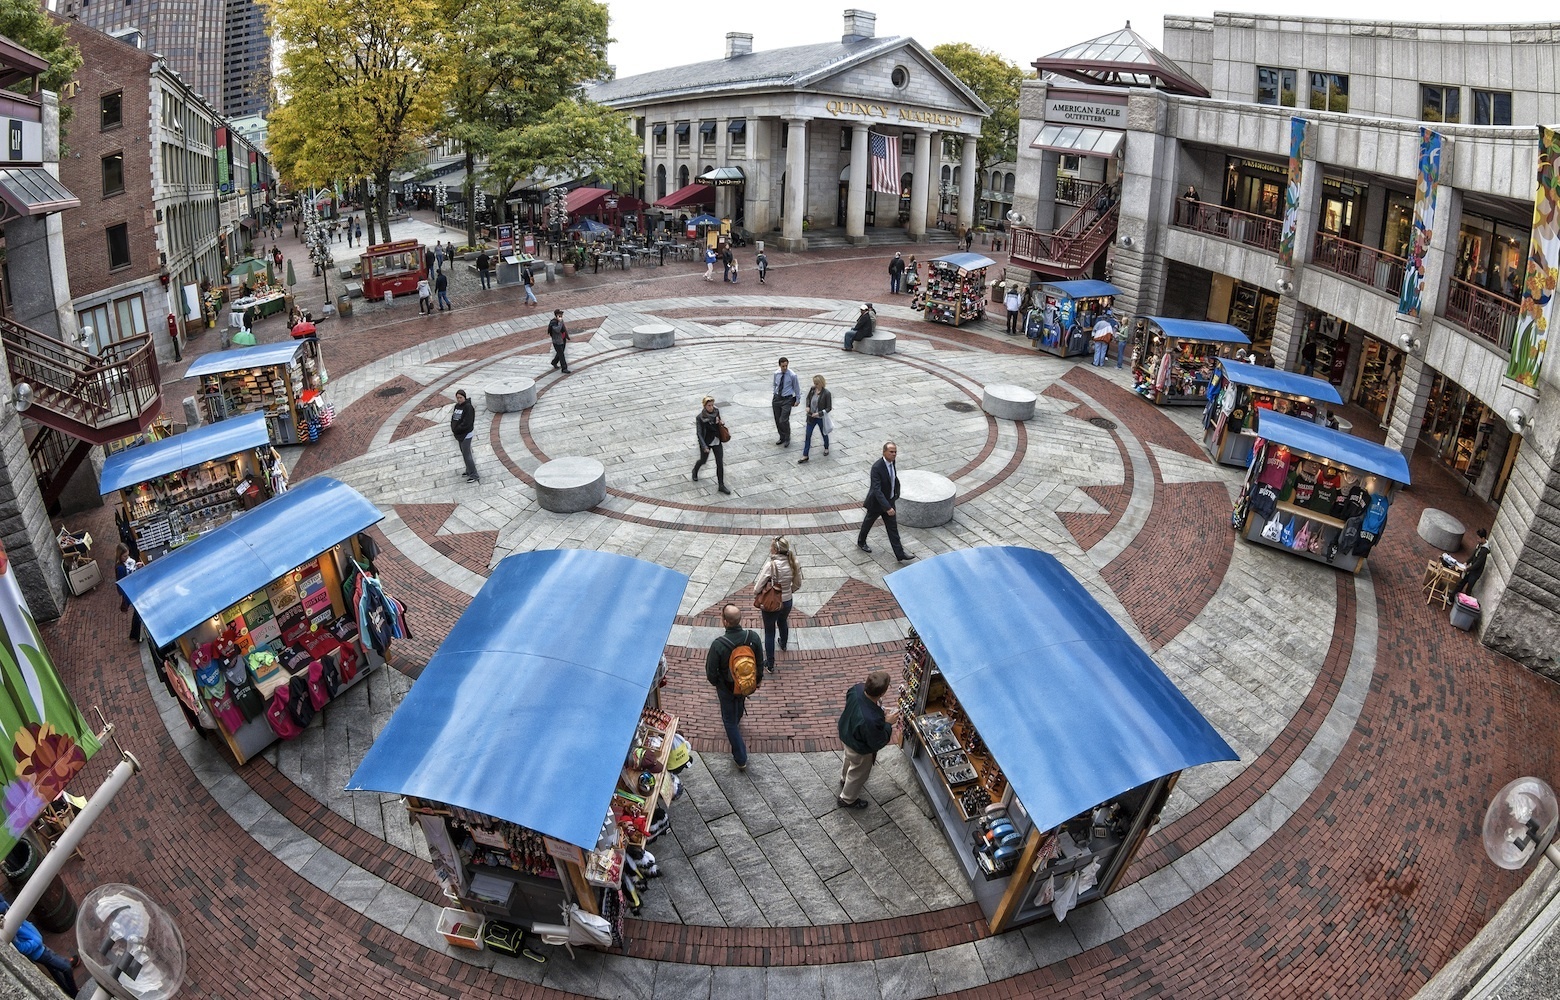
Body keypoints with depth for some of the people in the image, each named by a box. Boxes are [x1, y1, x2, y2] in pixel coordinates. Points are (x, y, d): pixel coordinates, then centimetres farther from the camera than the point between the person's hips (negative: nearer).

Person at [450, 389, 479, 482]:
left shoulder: (468, 407, -17)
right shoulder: (457, 406, 9)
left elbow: (466, 423, -22)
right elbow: (453, 418, 13)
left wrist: (456, 429, -15)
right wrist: (453, 428, -4)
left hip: (466, 434, -9)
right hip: (459, 435, 9)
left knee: (466, 455, -8)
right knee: (464, 453, 18)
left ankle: (474, 476, -4)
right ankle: (469, 471, 31)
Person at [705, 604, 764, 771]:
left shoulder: (718, 644, -34)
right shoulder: (754, 637, -24)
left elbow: (711, 671, -19)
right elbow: (760, 662, -7)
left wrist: (714, 682, 4)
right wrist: (758, 679, 12)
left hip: (726, 687, -3)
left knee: (730, 720, 18)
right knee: (740, 704, 36)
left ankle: (740, 759, 25)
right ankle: (736, 723, 68)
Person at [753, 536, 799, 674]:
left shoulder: (770, 565, -30)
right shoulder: (793, 563, -14)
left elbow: (757, 588, -24)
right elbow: (797, 584, 1)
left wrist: (755, 591, -1)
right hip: (787, 602, 5)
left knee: (769, 633, 14)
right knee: (783, 623, 35)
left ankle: (770, 665, 27)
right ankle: (783, 645, 64)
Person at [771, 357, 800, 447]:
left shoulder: (792, 375, -12)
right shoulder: (776, 374, -1)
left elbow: (796, 388, 0)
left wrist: (798, 400, 5)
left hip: (787, 400, -5)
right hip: (777, 398, 5)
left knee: (783, 420, -12)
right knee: (777, 420, 10)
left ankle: (787, 439, 9)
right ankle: (782, 438, 29)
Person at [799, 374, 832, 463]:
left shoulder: (826, 393, -21)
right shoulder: (812, 389, -7)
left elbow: (829, 408, -16)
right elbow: (808, 398, 14)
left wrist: (819, 413, -24)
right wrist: (807, 406, -5)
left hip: (821, 418, -4)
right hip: (811, 417, 4)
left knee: (824, 434, 19)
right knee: (808, 436, 2)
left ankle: (826, 448, 48)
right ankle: (805, 456, 7)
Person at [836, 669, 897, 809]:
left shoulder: (858, 689, -29)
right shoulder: (871, 720, -48)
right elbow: (877, 743, -28)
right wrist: (888, 723, -17)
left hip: (847, 733, 7)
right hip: (860, 748, -7)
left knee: (850, 760, 38)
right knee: (858, 773, 26)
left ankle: (844, 779, 69)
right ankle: (847, 799, 52)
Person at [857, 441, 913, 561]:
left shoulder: (892, 462, -8)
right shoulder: (877, 467, -32)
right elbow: (877, 490, -37)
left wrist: (896, 494, 16)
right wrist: (887, 507, -43)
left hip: (889, 500, 6)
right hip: (877, 502, -6)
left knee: (893, 528, 8)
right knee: (868, 523, 19)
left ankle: (900, 554, 11)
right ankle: (861, 542, 45)